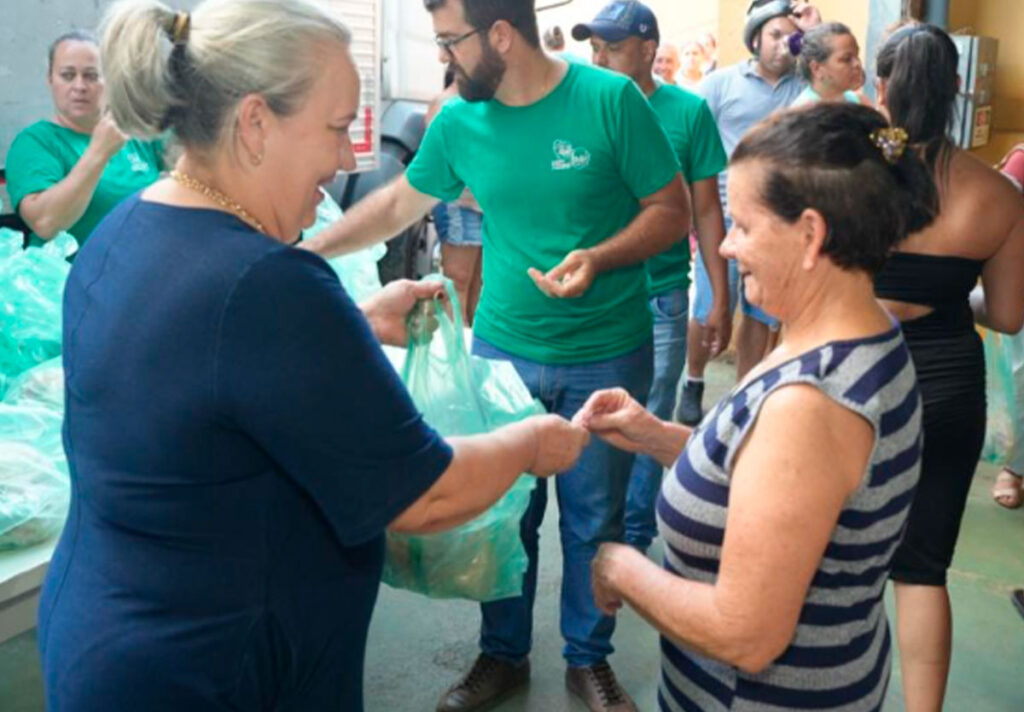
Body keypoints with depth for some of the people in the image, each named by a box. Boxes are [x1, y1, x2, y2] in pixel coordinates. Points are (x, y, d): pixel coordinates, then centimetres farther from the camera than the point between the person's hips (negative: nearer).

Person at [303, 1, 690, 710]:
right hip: (502, 351, 3)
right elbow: (399, 203, 13)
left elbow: (672, 210, -8)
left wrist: (599, 257, -24)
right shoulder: (458, 122, -1)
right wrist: (310, 250, 15)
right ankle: (503, 655, 33)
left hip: (606, 358, -3)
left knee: (594, 521, 11)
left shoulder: (611, 99, -12)